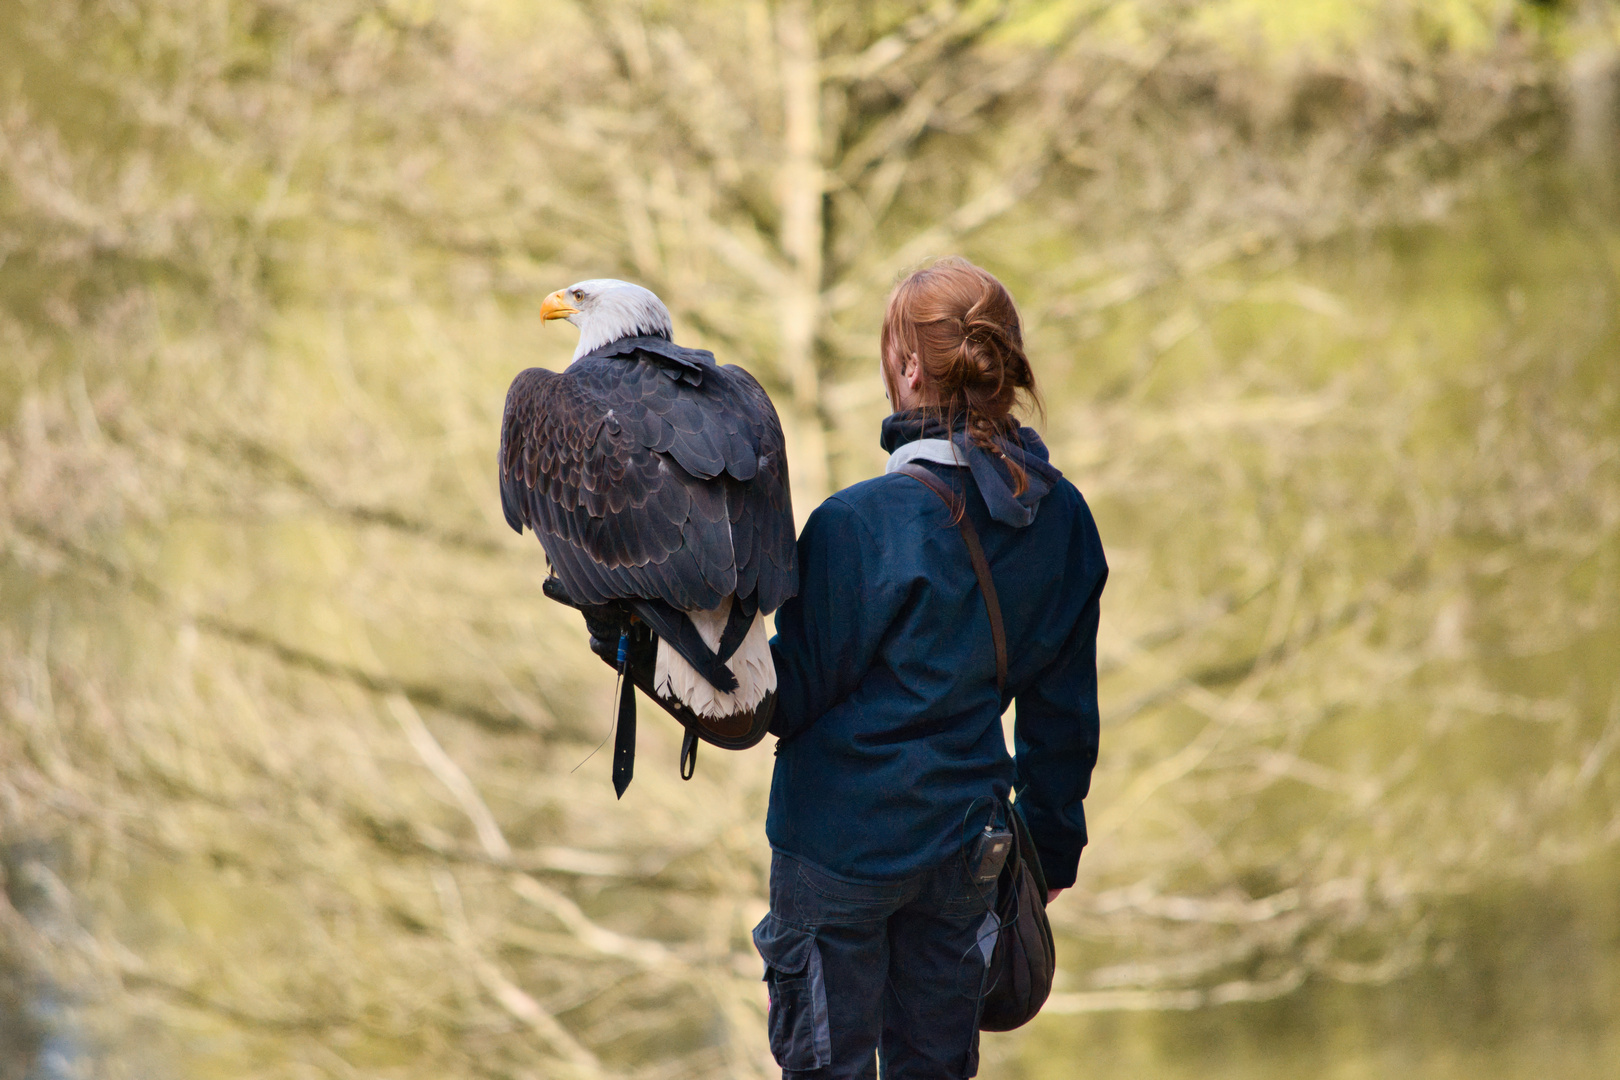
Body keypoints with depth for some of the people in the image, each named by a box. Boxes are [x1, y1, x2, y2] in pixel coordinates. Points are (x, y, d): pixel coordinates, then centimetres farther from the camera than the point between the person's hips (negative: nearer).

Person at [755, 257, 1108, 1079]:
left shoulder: (860, 525, -21)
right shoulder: (1060, 517, -3)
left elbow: (794, 692, -12)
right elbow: (1063, 709, 7)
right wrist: (1052, 843, 19)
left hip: (843, 841, -5)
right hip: (965, 840, 5)